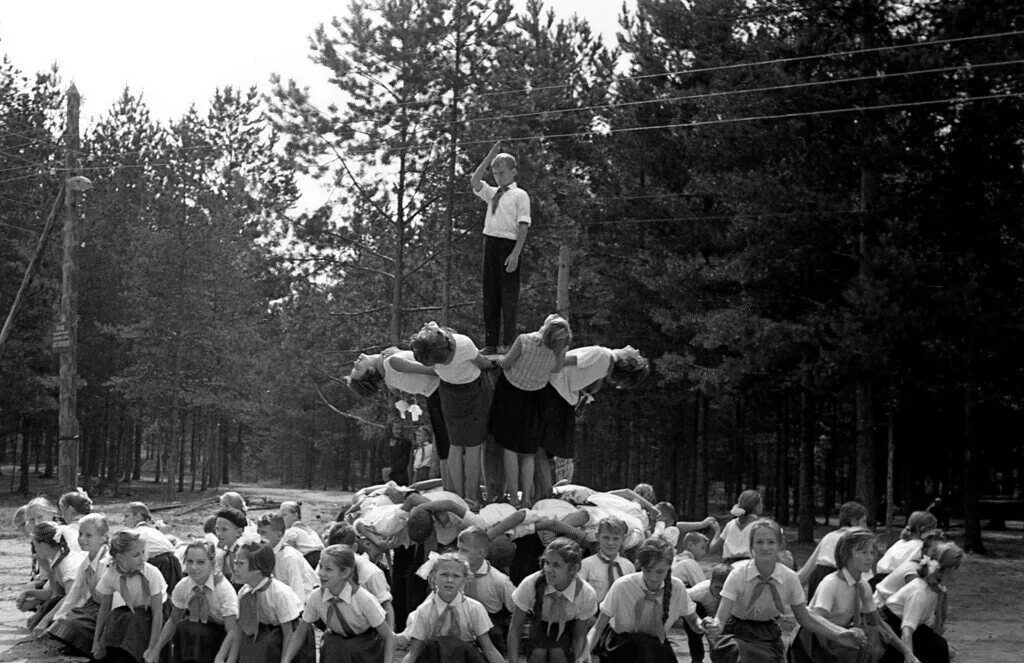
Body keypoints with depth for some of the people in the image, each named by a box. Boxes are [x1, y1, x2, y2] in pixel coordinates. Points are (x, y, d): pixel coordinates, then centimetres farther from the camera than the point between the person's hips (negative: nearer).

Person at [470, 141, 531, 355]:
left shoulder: (520, 195, 0)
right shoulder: (491, 193, 17)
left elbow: (523, 226, -7)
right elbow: (474, 181, 2)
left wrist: (516, 253, -16)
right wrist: (489, 157, 1)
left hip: (509, 245, -6)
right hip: (491, 243, 6)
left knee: (509, 295, -5)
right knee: (490, 295, 5)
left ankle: (508, 343, -5)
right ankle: (490, 343, 8)